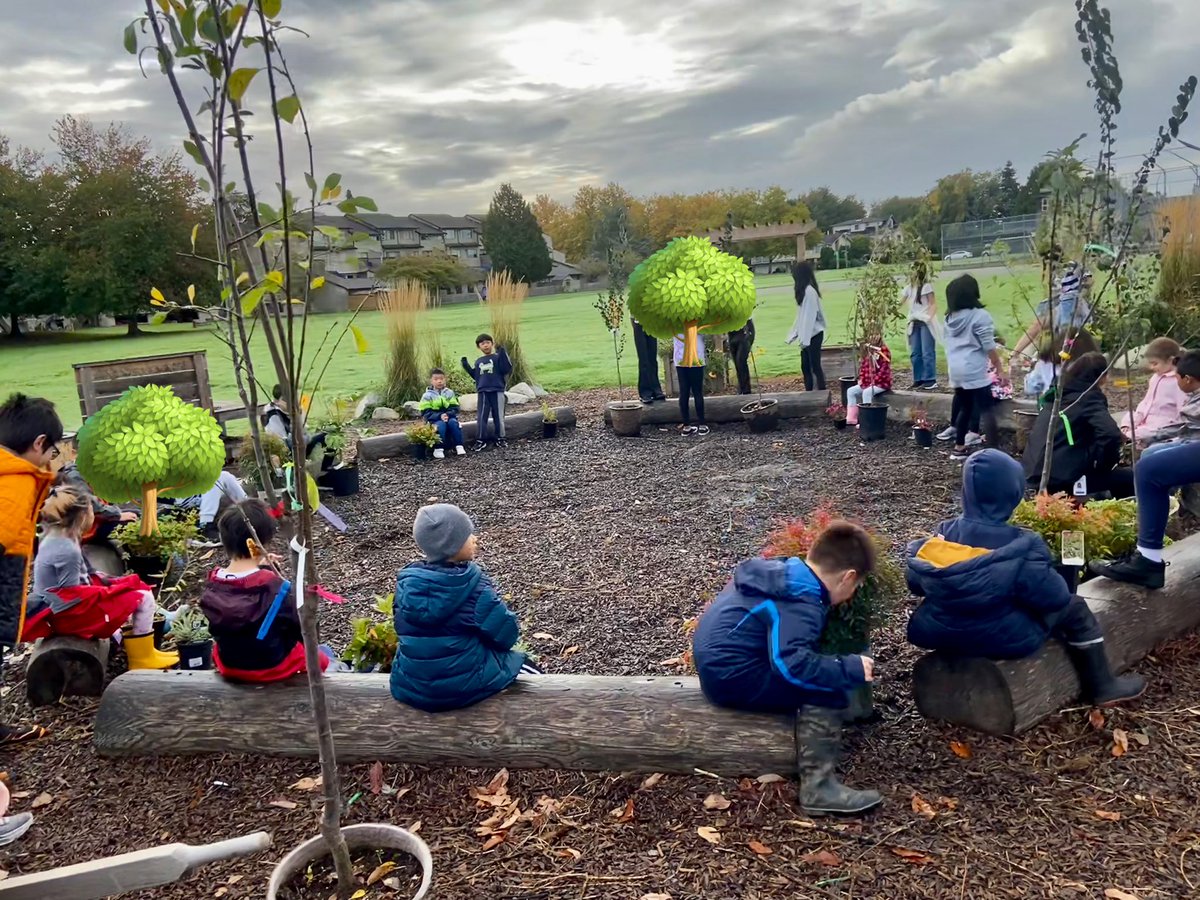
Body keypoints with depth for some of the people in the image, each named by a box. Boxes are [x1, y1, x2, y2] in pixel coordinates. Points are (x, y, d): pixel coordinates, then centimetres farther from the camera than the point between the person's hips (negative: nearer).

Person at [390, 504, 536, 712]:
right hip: (464, 687, -5)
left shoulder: (406, 581, -7)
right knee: (516, 659, 23)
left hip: (408, 687, 5)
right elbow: (507, 636, -13)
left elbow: (403, 630, 8)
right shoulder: (473, 585, -21)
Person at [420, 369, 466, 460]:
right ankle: (439, 449, -29)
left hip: (449, 417, 2)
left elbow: (455, 409, 0)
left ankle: (459, 447, -27)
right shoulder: (427, 395, -2)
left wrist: (447, 415, -21)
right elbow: (427, 413, -8)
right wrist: (440, 416, -22)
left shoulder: (450, 393, 5)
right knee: (441, 424, -33)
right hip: (435, 420, -2)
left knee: (453, 422, -30)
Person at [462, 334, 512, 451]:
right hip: (483, 392, 4)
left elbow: (507, 369, -15)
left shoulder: (497, 357, -1)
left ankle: (499, 438, 13)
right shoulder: (478, 362, 16)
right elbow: (475, 376, 20)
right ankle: (482, 440, 8)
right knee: (482, 417, 3)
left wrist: (502, 353, -22)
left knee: (498, 416, 2)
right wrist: (466, 365, 14)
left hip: (497, 391, -4)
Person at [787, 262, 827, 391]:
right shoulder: (804, 291, 13)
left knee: (815, 366, -5)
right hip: (807, 336, 9)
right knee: (805, 367, 10)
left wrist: (804, 339, -22)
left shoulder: (809, 291, -16)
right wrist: (793, 334, 19)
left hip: (813, 335, -9)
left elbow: (809, 316, -20)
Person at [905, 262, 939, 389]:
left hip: (926, 323, -7)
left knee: (927, 352, -8)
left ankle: (930, 380, -6)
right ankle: (919, 379, 13)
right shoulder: (909, 288, 13)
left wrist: (928, 317, -21)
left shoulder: (927, 286, -6)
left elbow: (933, 305, -8)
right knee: (915, 353, 6)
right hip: (914, 324, 7)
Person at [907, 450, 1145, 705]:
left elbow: (916, 584, 1)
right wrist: (1046, 571, 7)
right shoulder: (1020, 546, -22)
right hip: (1004, 639, -5)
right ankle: (1103, 687, 29)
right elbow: (1054, 597, -14)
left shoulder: (943, 534, -9)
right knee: (1074, 608, 17)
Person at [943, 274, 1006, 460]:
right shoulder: (979, 315, -11)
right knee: (987, 410, -6)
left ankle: (959, 448, 22)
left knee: (965, 408, 18)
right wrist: (999, 369, -4)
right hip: (974, 371, -7)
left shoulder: (950, 318, 10)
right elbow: (989, 347, -11)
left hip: (956, 371, 8)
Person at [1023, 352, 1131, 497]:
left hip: (1035, 477, 9)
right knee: (1128, 479, 6)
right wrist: (1102, 465, -4)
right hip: (1061, 481, -8)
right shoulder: (1089, 397, -6)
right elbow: (1111, 435, -22)